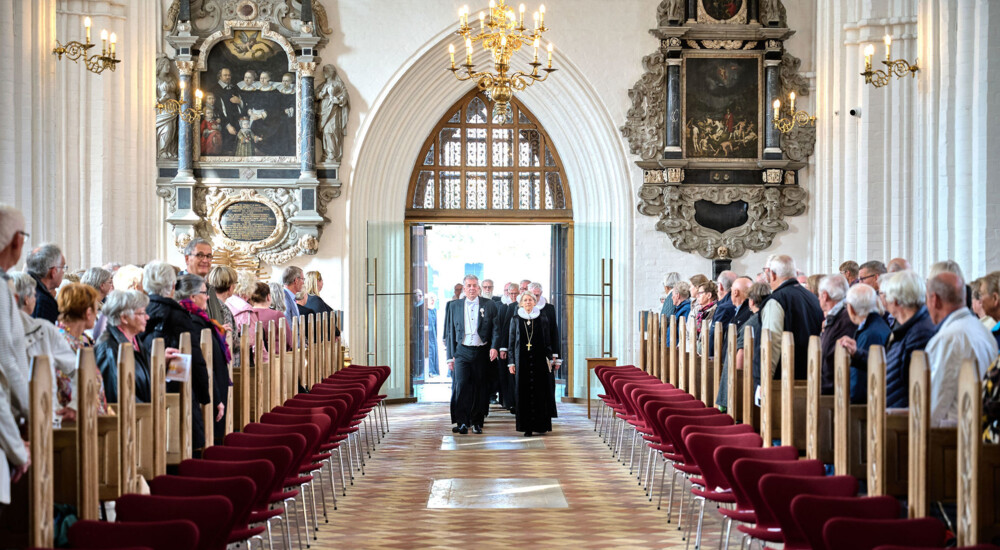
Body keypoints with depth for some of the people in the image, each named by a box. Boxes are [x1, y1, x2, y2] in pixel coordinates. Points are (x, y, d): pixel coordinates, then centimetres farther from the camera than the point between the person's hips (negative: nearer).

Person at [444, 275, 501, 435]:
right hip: (462, 351, 0)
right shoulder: (454, 306, 10)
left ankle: (477, 422, 16)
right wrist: (450, 356, 5)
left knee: (480, 388, 4)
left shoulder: (489, 305, 6)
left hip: (482, 352, 0)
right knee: (461, 385, -14)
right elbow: (450, 332, 11)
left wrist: (494, 347, -14)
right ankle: (462, 423, -12)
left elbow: (496, 328, 3)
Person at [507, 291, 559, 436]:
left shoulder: (542, 319, 6)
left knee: (540, 391, -1)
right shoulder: (515, 320, 6)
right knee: (524, 392, -2)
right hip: (522, 360, 0)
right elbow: (511, 342, 7)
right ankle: (527, 427, 1)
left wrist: (550, 359, 2)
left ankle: (541, 424, 8)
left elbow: (547, 341, 8)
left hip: (539, 359, 0)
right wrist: (511, 362, 1)